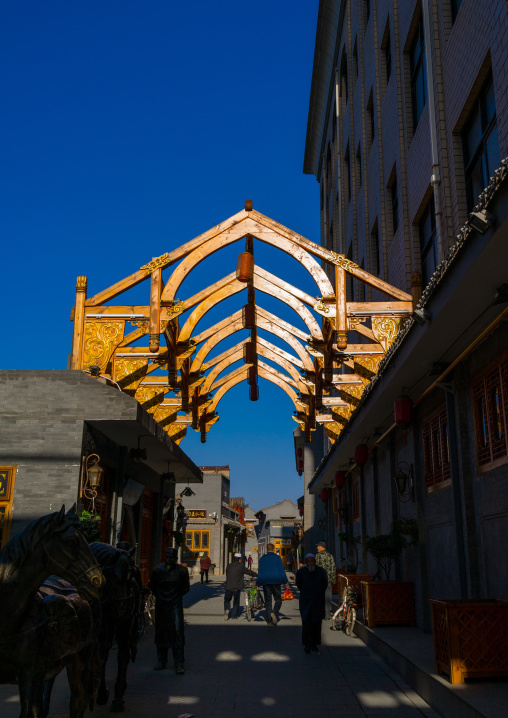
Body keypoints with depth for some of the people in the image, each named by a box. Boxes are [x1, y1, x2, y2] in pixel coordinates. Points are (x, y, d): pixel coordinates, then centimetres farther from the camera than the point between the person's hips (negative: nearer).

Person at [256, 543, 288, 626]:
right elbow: (281, 570, -3)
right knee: (278, 599, 7)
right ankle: (274, 613, -21)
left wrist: (258, 584, 7)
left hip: (265, 581, 2)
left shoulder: (262, 558, 7)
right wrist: (285, 581, 2)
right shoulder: (277, 557, 2)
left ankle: (269, 621, 4)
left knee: (268, 601, 7)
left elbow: (259, 571, 4)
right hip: (276, 581, -2)